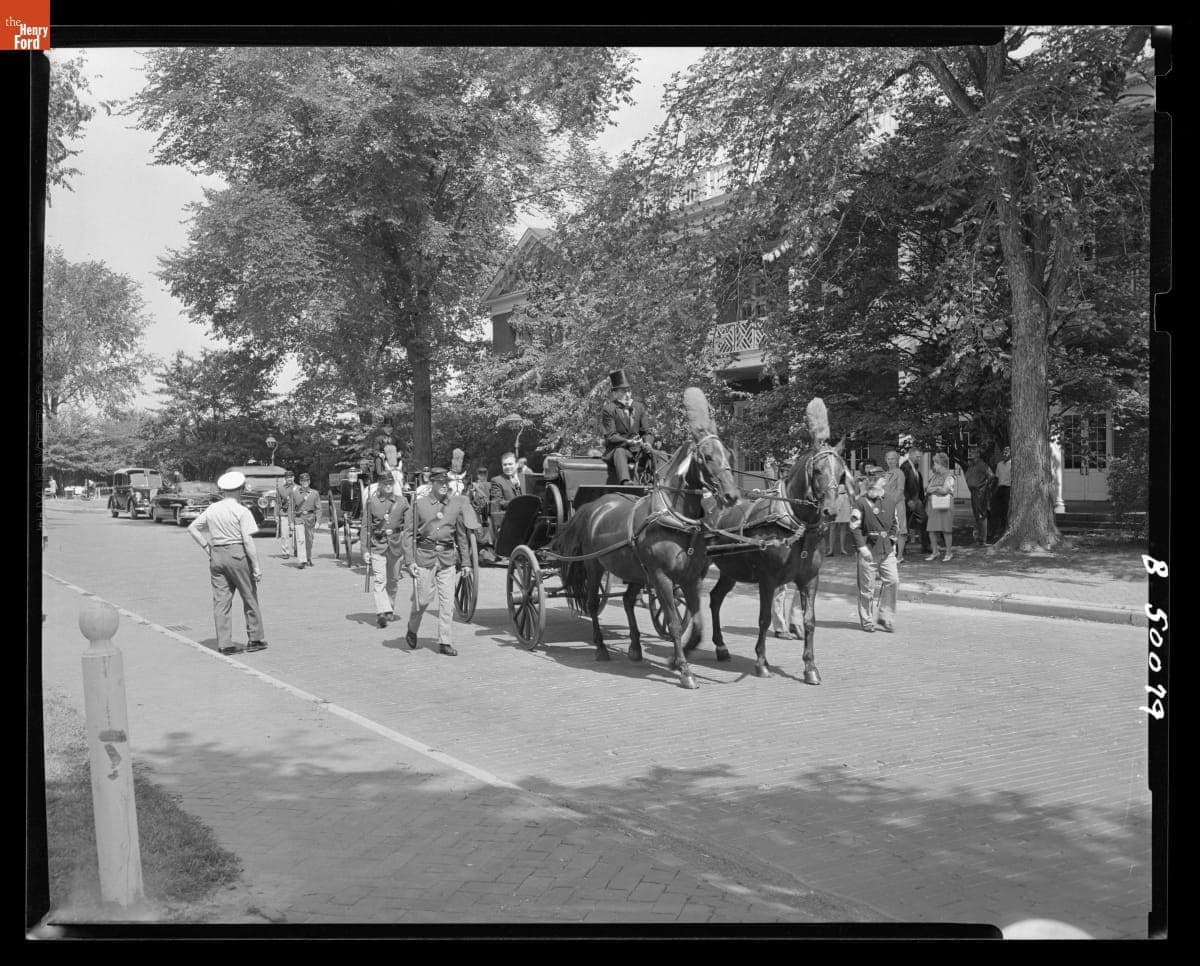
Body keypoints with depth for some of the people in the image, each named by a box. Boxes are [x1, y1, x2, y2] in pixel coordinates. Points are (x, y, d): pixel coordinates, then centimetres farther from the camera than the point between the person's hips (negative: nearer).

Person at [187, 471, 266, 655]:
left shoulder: (212, 509, 7)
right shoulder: (242, 512, -10)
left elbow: (192, 528, 13)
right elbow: (248, 541, -15)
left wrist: (206, 546, 11)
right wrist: (256, 566, -12)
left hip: (216, 556, 5)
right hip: (238, 554, -5)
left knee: (221, 600, 6)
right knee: (250, 598, 9)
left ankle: (224, 644, 7)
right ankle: (254, 639, 14)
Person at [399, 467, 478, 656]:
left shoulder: (456, 505, 6)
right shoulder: (418, 504, -3)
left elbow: (462, 534, 14)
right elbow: (408, 534, -2)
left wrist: (465, 561, 13)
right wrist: (410, 561, -9)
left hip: (447, 557, 3)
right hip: (424, 556, -2)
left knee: (447, 601, -1)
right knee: (422, 598, 3)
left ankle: (445, 642, 6)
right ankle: (412, 630, 30)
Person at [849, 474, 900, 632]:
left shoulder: (890, 503, 11)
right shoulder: (861, 503, -7)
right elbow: (854, 527, -10)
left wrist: (893, 542, 12)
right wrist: (861, 546, -15)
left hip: (887, 550, 5)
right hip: (868, 549, -5)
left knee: (893, 581, -3)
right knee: (867, 587, 2)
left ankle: (884, 615, 12)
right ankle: (867, 621, 14)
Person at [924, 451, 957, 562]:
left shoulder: (948, 476, -6)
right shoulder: (934, 475, 15)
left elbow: (944, 490, -16)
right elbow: (928, 489, 21)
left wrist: (932, 489, -6)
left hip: (944, 506, -6)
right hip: (932, 505, 6)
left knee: (946, 530, -1)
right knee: (931, 530, 3)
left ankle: (949, 553, 11)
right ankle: (934, 552, 13)